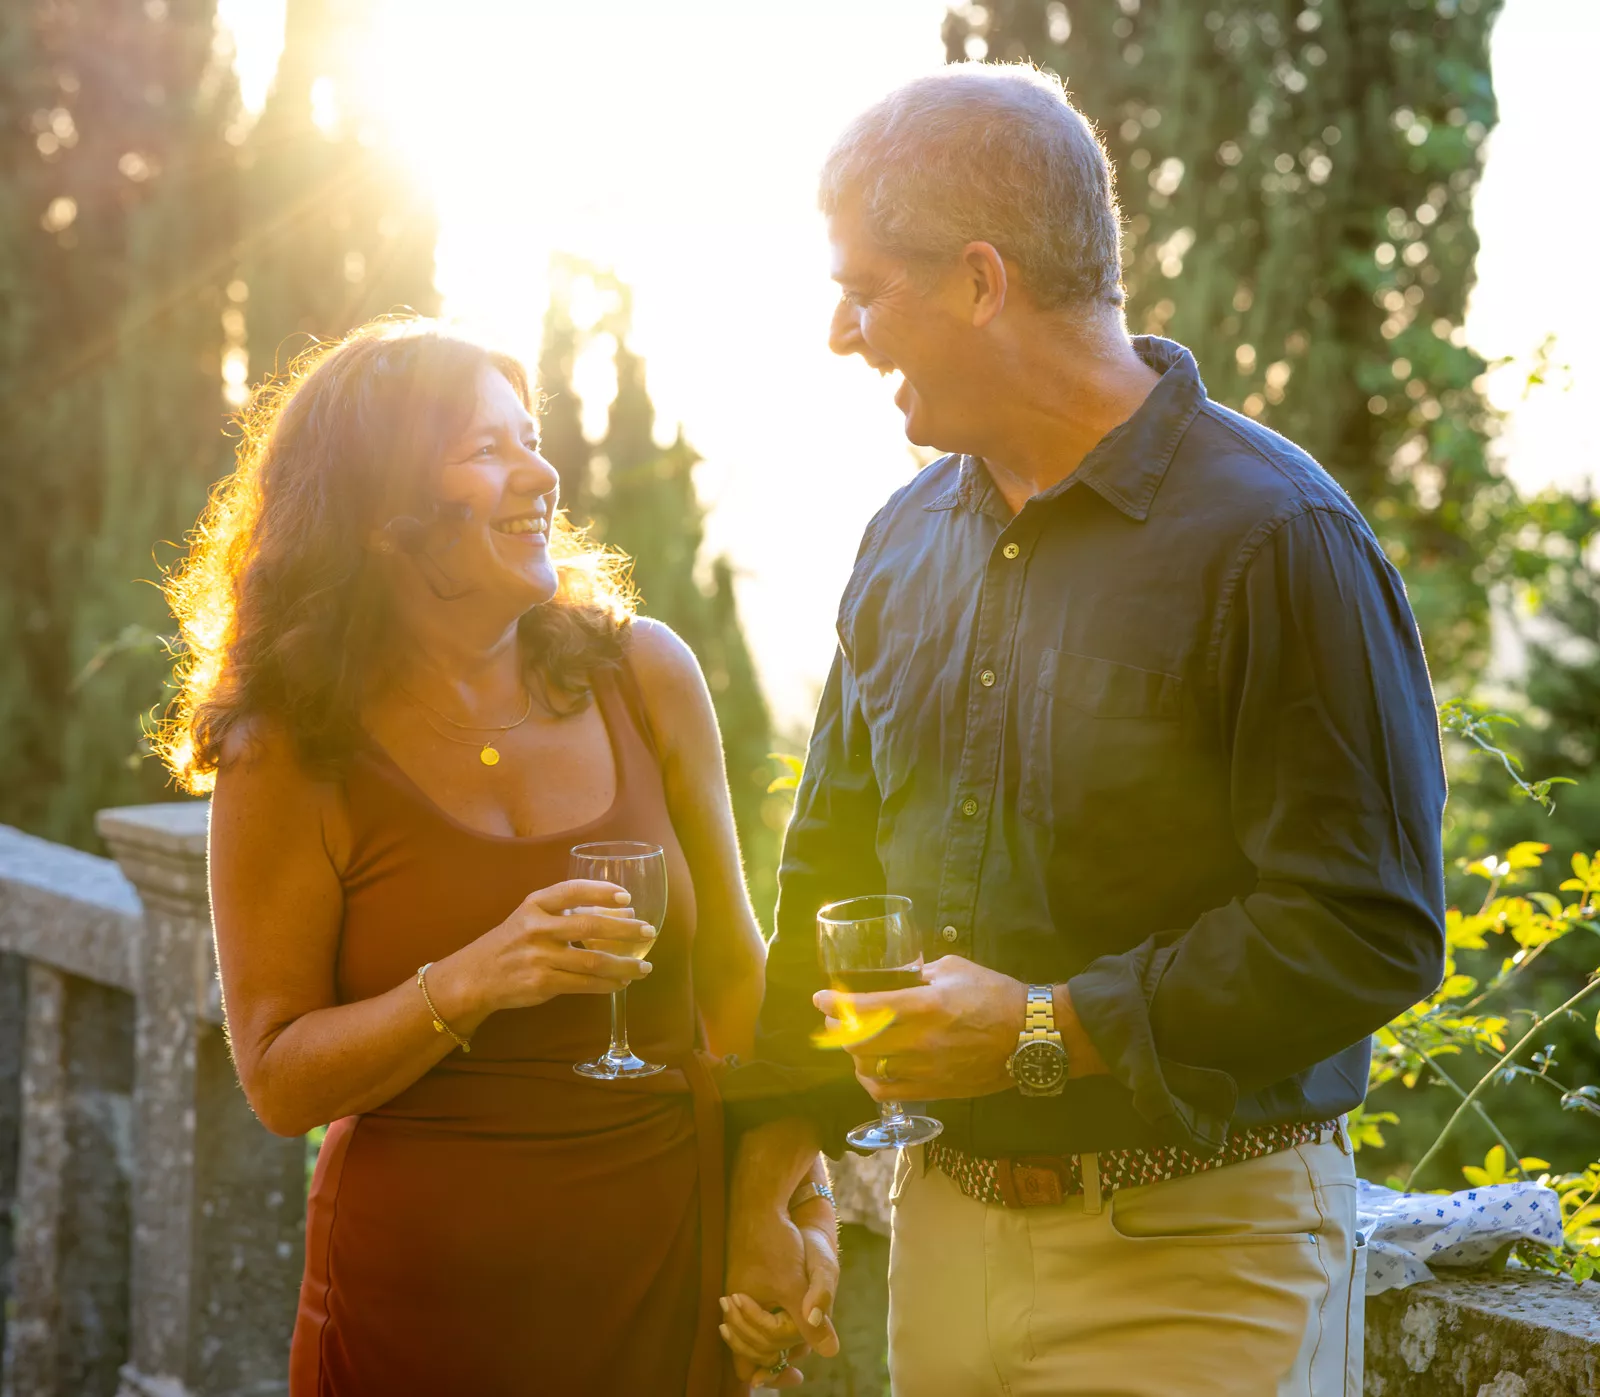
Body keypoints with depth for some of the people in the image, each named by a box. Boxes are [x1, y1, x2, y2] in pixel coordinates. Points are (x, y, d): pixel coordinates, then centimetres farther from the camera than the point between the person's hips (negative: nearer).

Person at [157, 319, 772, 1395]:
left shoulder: (646, 677, -1)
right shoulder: (291, 755, -8)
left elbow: (732, 971, 6)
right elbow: (277, 1080, -8)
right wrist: (470, 986, -22)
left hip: (669, 1257, 3)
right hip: (424, 1294, -2)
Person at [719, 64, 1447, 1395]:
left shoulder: (1275, 536, -14)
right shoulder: (906, 541, 9)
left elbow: (1373, 931, -19)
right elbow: (830, 877, 15)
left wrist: (1051, 1033, -19)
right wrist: (767, 1184, 11)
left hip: (1193, 1266, -6)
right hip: (946, 1225, 6)